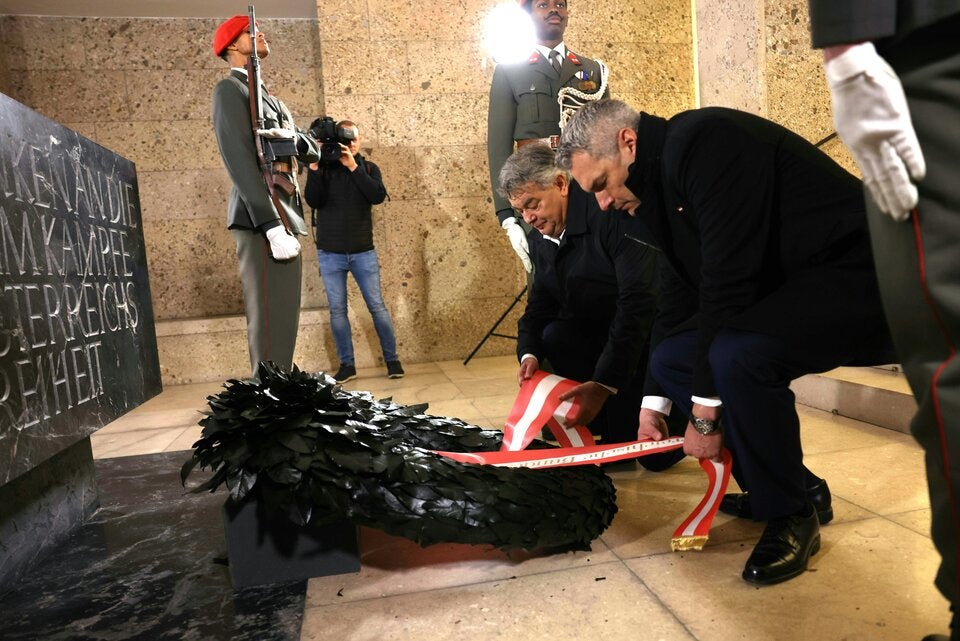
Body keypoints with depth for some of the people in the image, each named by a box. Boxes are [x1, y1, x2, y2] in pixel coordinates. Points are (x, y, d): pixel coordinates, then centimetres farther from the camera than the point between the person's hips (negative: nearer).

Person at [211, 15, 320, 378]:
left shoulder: (268, 98, 27)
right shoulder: (230, 90, 0)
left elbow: (312, 152, 20)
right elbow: (239, 160, -13)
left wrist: (292, 138, -4)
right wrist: (272, 226, -23)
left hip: (284, 216, 9)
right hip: (261, 220, -9)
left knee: (284, 320, 10)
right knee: (270, 321, -12)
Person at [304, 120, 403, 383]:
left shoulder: (369, 168, 6)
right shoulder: (323, 168, 4)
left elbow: (378, 196, -13)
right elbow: (313, 201, -10)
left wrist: (353, 167, -17)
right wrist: (313, 167, -18)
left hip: (363, 252, 0)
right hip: (329, 253, 0)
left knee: (377, 306, 1)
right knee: (337, 310, 3)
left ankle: (392, 359, 13)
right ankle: (347, 364, 13)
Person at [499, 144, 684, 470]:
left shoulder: (613, 212, -27)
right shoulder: (540, 236, -1)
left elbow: (638, 301, -33)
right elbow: (541, 300, 1)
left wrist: (605, 382, -36)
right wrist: (529, 352, -20)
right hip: (598, 329, 7)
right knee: (552, 338, -21)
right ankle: (613, 434, -2)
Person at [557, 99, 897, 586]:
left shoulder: (706, 142, -20)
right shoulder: (664, 179, 9)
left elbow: (728, 279, -26)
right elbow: (678, 297, 13)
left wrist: (705, 410, -19)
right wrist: (654, 399, 11)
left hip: (855, 274, -9)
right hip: (787, 285, 9)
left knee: (735, 355, -32)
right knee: (671, 358, 2)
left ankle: (792, 516, -6)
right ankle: (796, 485, 14)